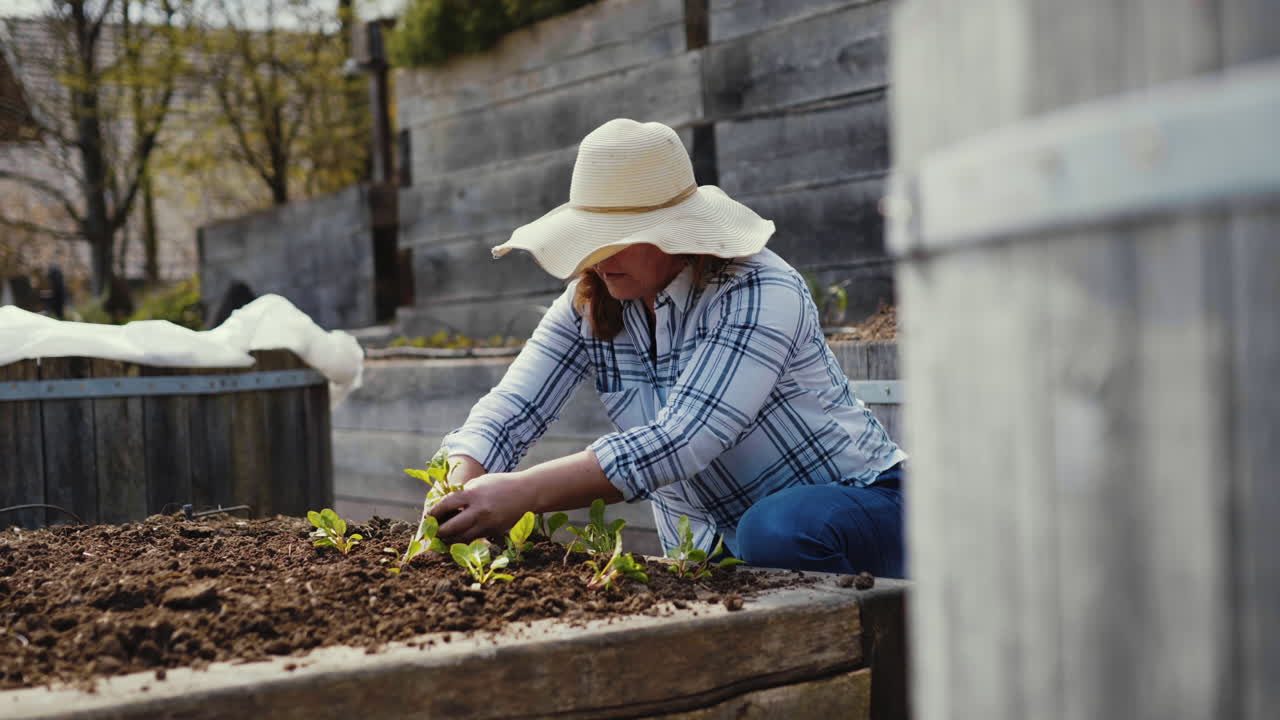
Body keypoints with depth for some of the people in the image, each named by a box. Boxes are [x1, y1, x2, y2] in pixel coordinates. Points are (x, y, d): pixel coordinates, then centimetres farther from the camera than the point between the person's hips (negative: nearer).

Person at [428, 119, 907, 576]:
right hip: (707, 540, 5)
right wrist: (452, 499, -32)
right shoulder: (589, 305, -3)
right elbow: (509, 409, -11)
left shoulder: (761, 295, -24)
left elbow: (680, 442, -34)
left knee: (777, 534, -38)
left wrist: (523, 493, -41)